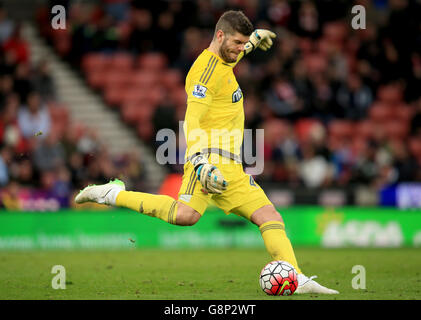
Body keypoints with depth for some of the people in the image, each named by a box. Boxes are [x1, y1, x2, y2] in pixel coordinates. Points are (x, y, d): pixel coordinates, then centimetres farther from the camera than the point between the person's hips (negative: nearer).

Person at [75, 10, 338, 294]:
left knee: (270, 216, 1)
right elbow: (192, 121, -20)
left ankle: (297, 280, -3)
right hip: (210, 157, -10)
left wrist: (252, 41, 55)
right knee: (186, 215, -31)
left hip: (232, 169, 10)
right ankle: (113, 195, -17)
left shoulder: (221, 63, 20)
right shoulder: (208, 69, -10)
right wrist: (201, 162, -32)